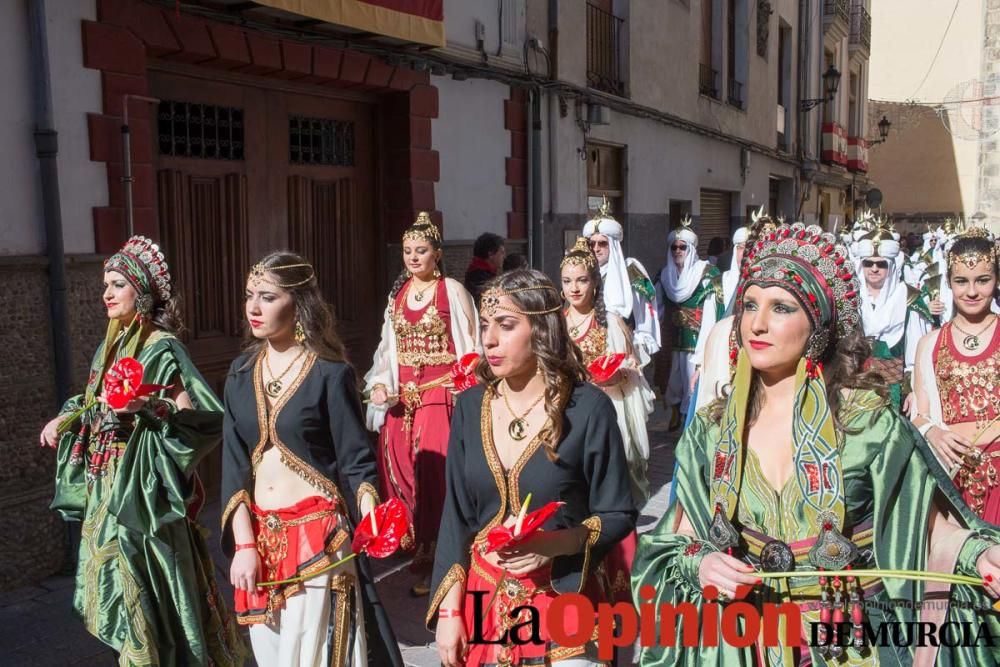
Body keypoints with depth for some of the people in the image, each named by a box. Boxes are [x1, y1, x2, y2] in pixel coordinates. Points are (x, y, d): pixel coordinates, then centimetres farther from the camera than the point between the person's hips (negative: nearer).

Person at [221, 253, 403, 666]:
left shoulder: (330, 373, -10)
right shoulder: (242, 372, 4)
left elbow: (356, 460, -10)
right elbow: (234, 463, 2)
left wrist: (371, 517, -27)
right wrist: (244, 543, -5)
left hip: (316, 533, -5)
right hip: (259, 535, 5)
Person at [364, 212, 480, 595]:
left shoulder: (452, 291, -3)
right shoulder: (397, 294, 13)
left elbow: (469, 347, -4)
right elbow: (388, 347, 17)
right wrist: (379, 384, 3)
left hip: (441, 392, -5)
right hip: (402, 395, 5)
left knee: (434, 468, -10)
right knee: (399, 466, 5)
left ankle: (432, 557, 2)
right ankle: (415, 548, 20)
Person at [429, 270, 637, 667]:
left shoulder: (588, 408, -13)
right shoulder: (470, 405, -2)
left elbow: (619, 515, -8)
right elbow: (456, 514, 1)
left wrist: (554, 543, -23)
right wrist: (449, 610, -3)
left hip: (560, 600, -3)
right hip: (481, 598, 4)